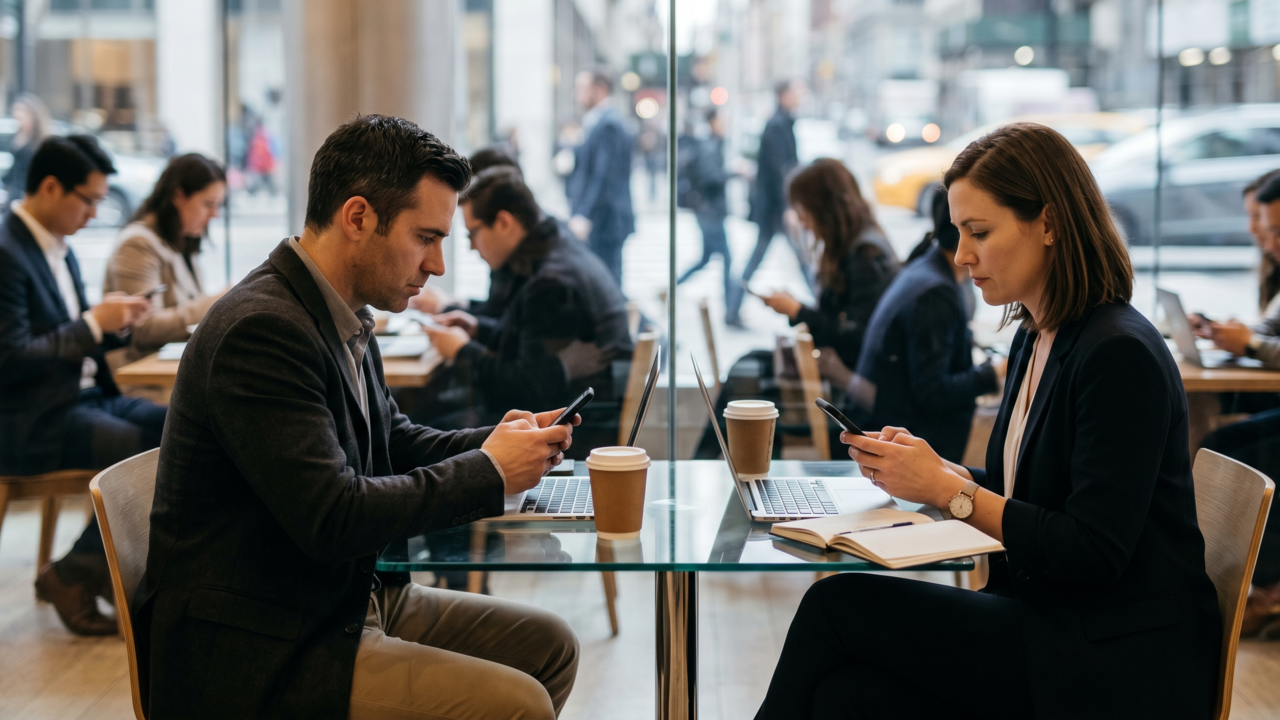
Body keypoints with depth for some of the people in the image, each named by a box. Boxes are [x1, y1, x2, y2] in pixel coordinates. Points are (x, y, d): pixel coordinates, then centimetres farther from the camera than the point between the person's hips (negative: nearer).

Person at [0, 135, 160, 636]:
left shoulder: (57, 248, 15)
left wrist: (113, 324, 1)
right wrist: (93, 323, -15)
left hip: (83, 397, 9)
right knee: (153, 454, -27)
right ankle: (75, 576, -11)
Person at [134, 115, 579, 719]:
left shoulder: (345, 319, 7)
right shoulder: (261, 330, -22)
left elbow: (391, 441, 22)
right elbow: (334, 516, -27)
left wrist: (495, 442, 2)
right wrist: (489, 472, -16)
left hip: (345, 599, 10)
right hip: (257, 653, -10)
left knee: (549, 646, 10)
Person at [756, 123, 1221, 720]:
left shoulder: (1121, 355, -17)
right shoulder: (1032, 340, 11)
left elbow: (1094, 554, -19)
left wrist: (947, 489, -17)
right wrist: (930, 468, 1)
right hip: (1042, 618, 7)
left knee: (837, 604, -15)